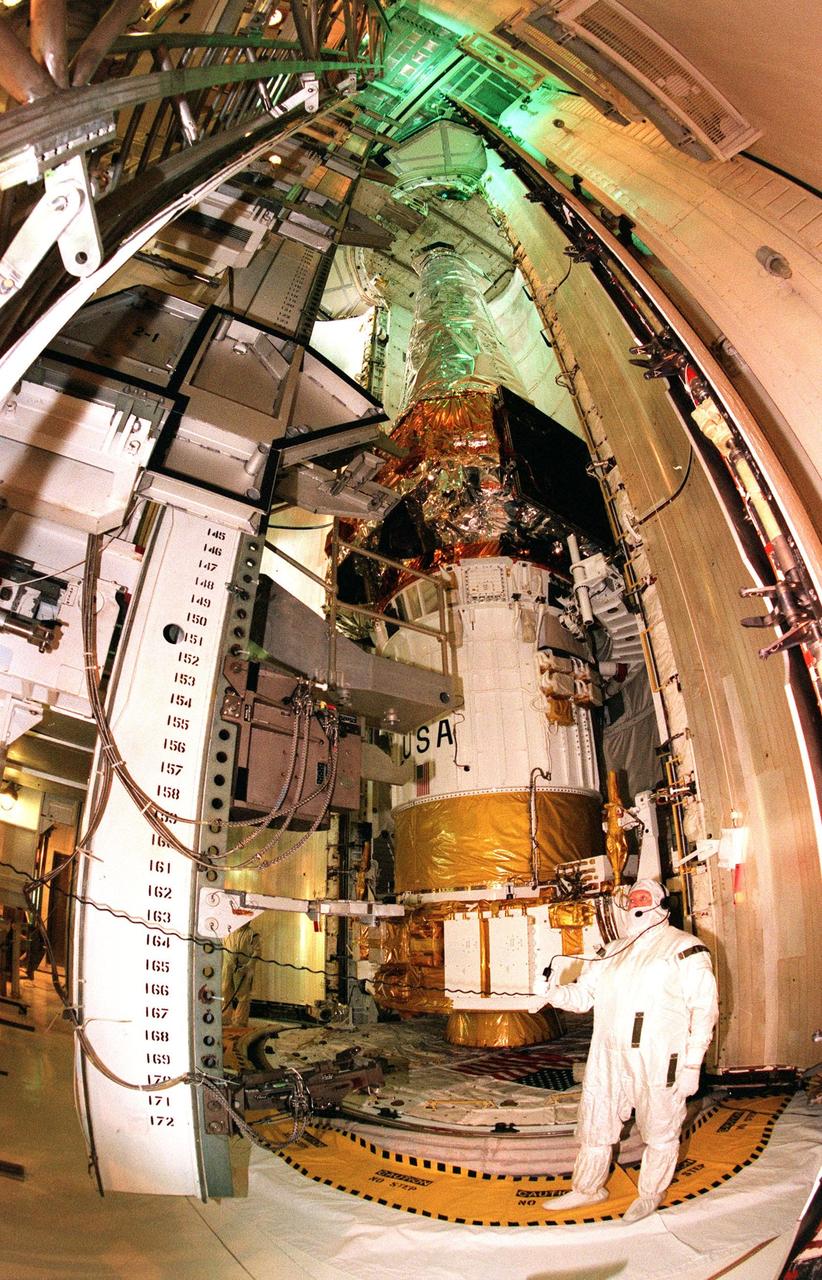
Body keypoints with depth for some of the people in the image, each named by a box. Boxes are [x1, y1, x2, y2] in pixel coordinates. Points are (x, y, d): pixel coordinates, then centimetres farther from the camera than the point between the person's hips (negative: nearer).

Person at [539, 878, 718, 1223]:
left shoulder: (685, 948, -3)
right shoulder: (613, 951, 14)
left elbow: (704, 1008, -7)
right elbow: (584, 993, 12)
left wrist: (692, 1065, -12)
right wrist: (553, 992, -9)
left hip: (659, 1062, -5)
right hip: (608, 1060, 5)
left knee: (659, 1132, 13)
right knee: (595, 1126, 15)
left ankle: (650, 1194, 35)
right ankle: (587, 1188, 35)